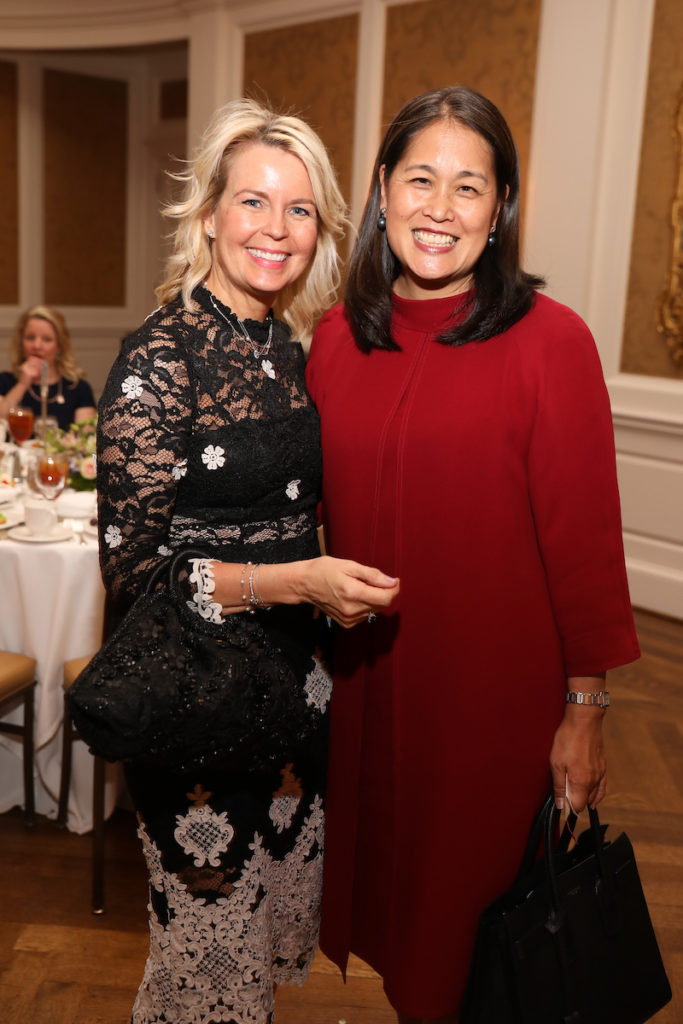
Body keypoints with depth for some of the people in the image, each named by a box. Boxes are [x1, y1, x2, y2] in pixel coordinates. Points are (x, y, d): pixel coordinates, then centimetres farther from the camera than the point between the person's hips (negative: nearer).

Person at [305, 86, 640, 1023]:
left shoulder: (548, 340, -13)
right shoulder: (337, 339, 1)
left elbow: (583, 534, -11)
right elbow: (318, 512, 9)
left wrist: (585, 708, -9)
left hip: (496, 690, -4)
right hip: (364, 680, 5)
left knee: (471, 904, 16)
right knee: (386, 876, 23)